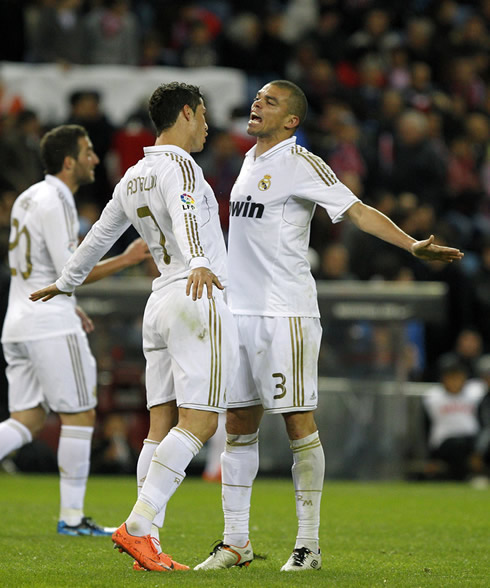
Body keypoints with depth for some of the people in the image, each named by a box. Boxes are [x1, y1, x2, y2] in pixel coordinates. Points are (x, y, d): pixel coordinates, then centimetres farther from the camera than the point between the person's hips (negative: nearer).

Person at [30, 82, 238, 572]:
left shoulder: (132, 178, 18)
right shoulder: (178, 165, -8)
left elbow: (100, 234, 32)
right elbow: (185, 215, -29)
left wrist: (66, 282, 48)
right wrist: (198, 264, -48)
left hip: (160, 305, 9)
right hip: (199, 301, -9)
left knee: (163, 426, 4)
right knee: (198, 422, -12)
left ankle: (147, 545, -5)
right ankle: (138, 526, -22)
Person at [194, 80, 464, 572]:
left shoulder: (301, 164, -7)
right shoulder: (251, 160, 16)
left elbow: (358, 211, -13)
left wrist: (412, 245, -26)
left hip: (286, 313, -8)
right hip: (239, 310, 8)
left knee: (298, 422, -6)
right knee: (237, 426, 8)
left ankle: (308, 545, -2)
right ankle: (235, 542, 14)